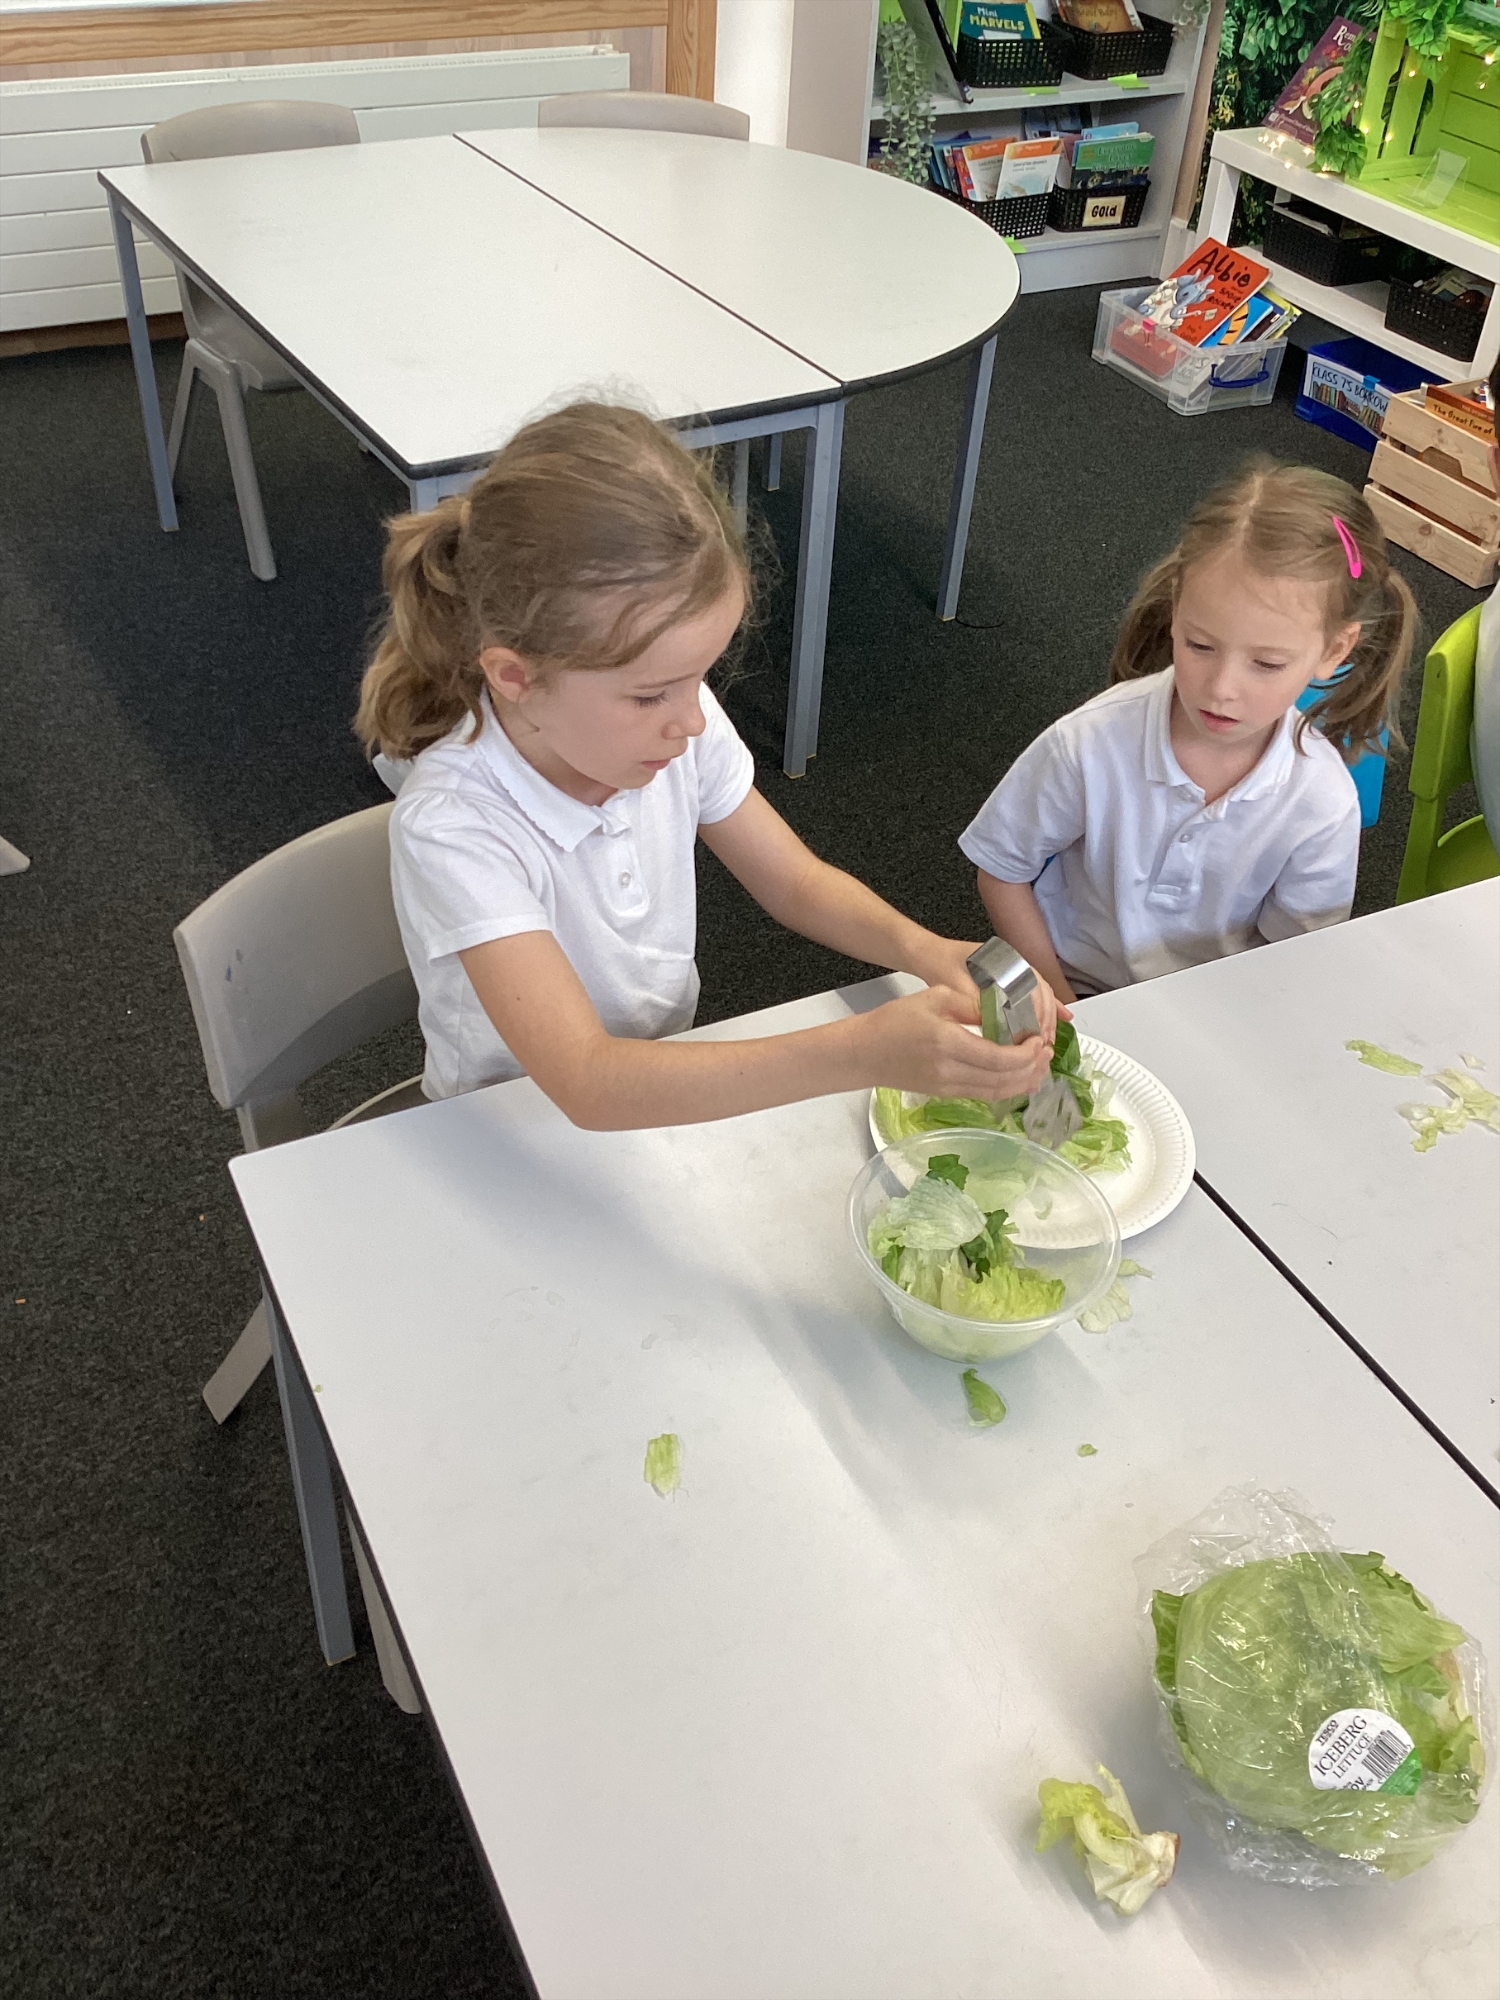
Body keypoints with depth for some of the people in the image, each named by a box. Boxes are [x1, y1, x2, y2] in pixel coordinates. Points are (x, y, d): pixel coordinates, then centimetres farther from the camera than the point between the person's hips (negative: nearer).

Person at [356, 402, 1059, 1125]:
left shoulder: (676, 724, -13)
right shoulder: (451, 825, -30)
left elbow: (797, 882, 2)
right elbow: (587, 1083, -37)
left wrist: (923, 950, -19)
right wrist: (864, 1055, -44)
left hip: (671, 1096, 5)